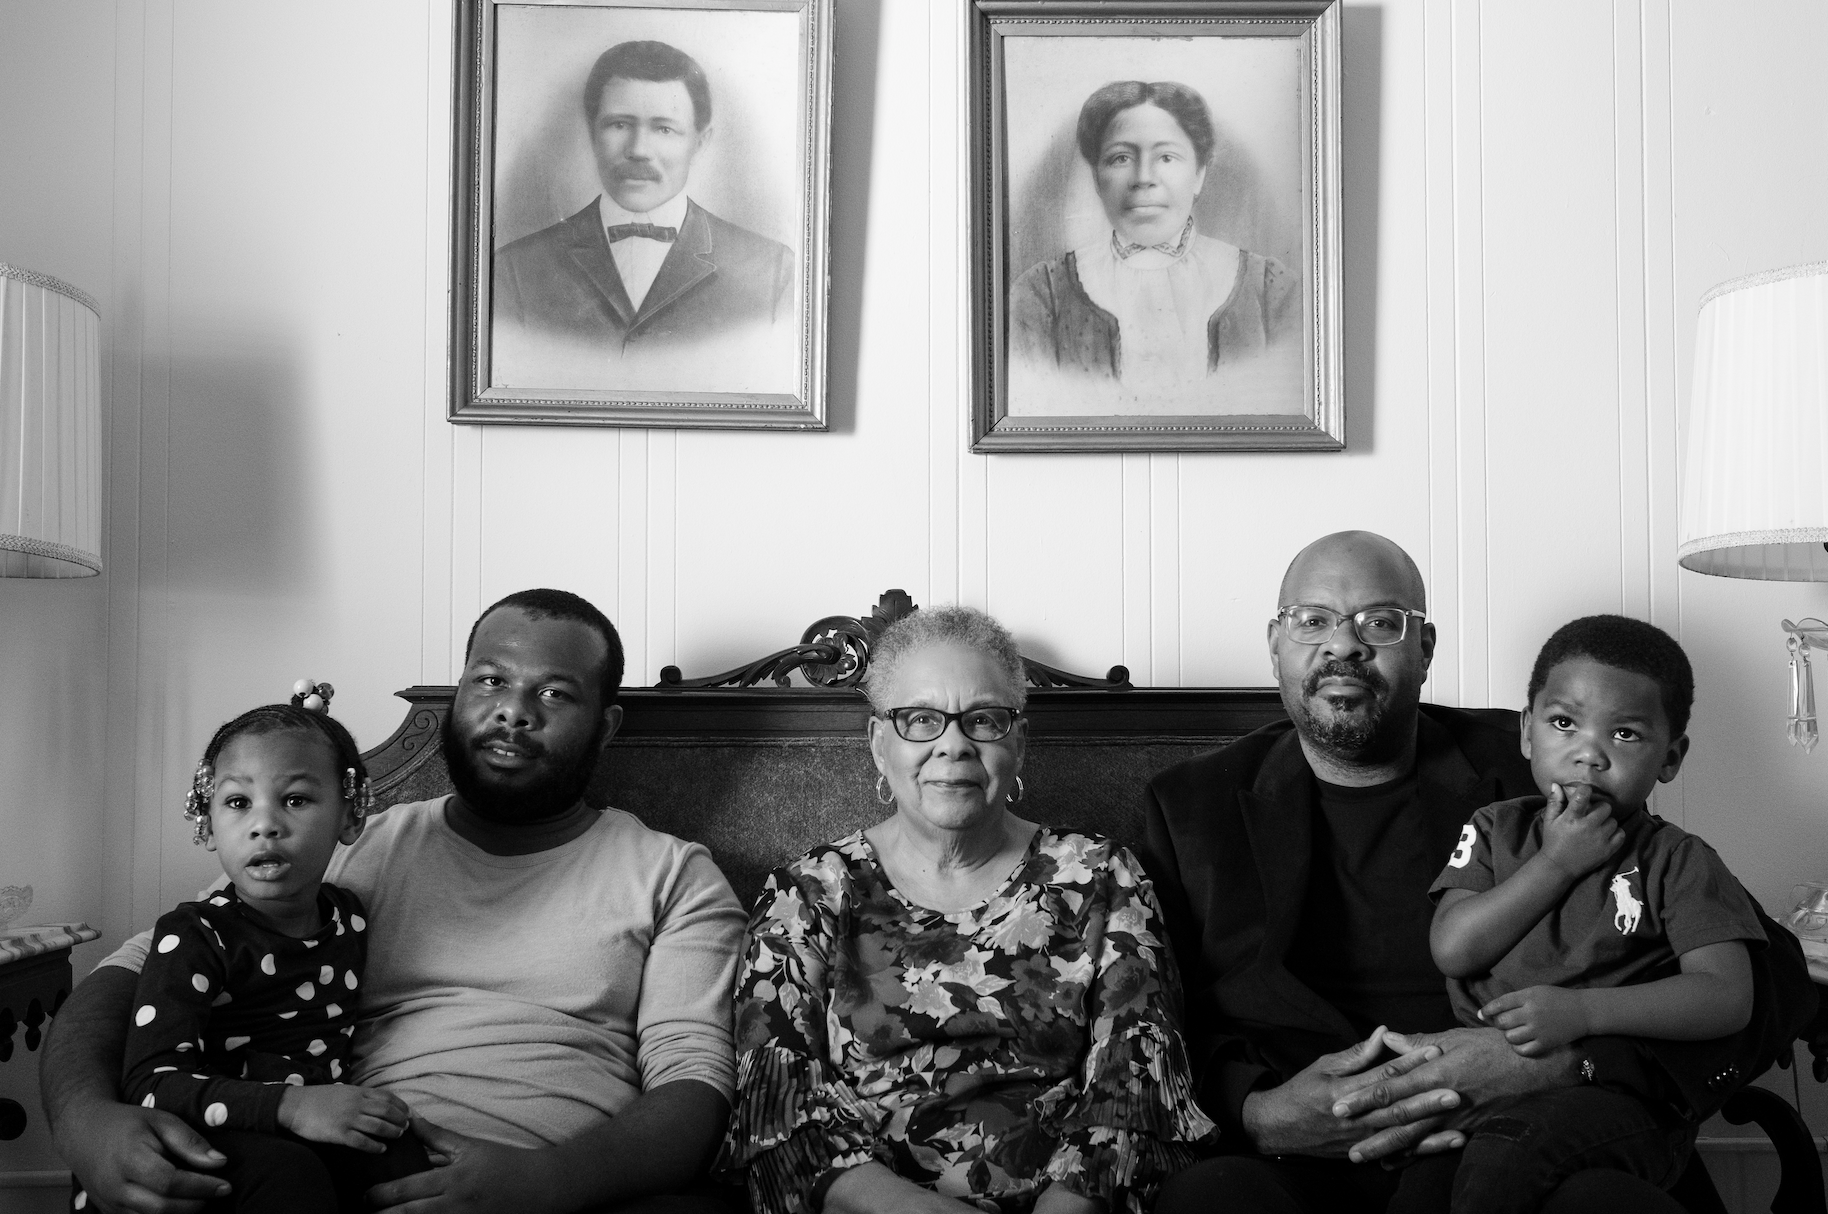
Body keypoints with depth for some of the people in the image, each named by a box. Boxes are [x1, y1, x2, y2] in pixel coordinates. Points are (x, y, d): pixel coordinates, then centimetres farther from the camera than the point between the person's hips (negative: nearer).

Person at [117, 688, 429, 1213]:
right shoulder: (193, 937, -9)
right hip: (218, 1135, -4)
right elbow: (152, 1083, -21)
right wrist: (290, 1105, -32)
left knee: (403, 1156, -25)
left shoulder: (349, 916, 9)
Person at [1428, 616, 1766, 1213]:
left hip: (1618, 1090, -3)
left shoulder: (1677, 860, 5)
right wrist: (1558, 861, -4)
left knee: (1503, 1158, -33)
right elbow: (1454, 949, 1)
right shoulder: (1495, 829, 15)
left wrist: (1582, 1011, -19)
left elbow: (1726, 996, -8)